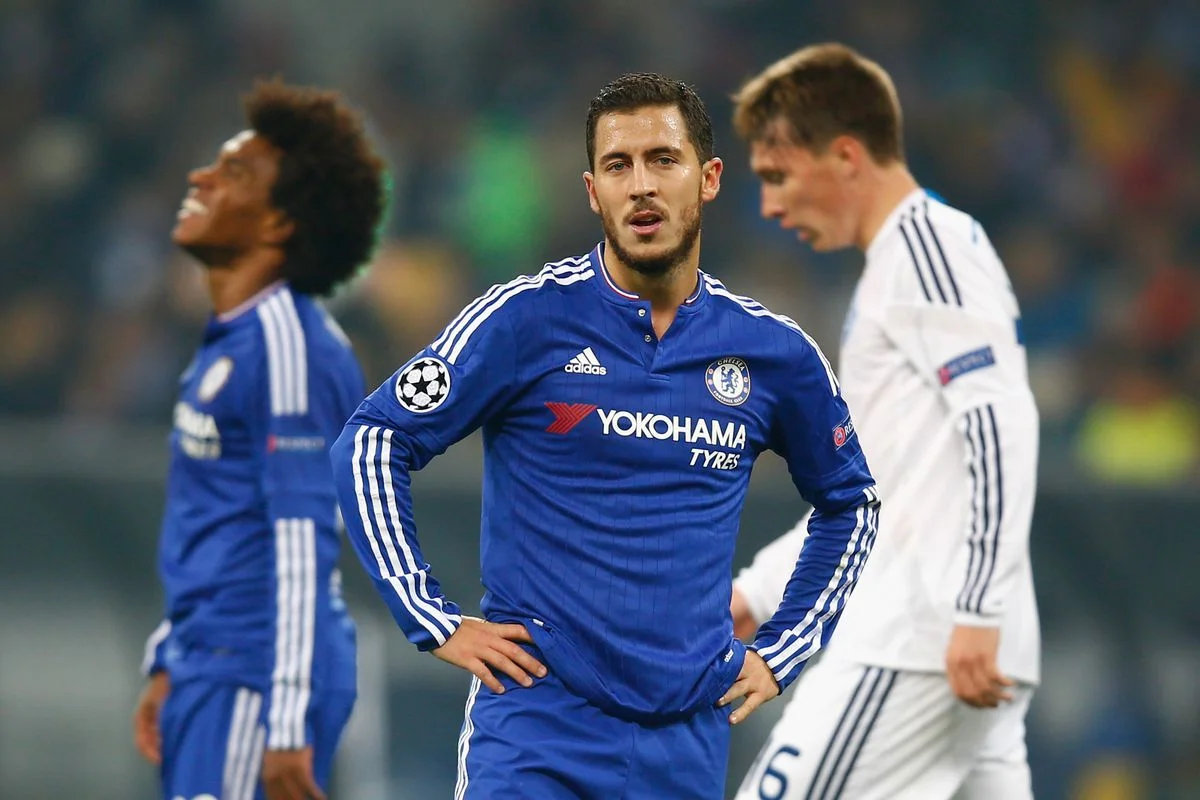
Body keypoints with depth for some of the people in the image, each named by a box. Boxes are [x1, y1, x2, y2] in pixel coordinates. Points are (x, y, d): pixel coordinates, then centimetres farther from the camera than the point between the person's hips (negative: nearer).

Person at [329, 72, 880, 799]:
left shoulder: (772, 352, 6)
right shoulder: (528, 317, -4)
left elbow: (850, 502, 23)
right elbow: (370, 445, -2)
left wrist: (780, 654, 14)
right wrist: (436, 622, -6)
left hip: (690, 735, 3)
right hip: (538, 730, -3)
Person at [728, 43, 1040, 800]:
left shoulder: (927, 243, -7)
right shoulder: (912, 257, 24)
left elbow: (1002, 424, -18)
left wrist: (975, 612, -24)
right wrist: (757, 593, 28)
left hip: (921, 643, -10)